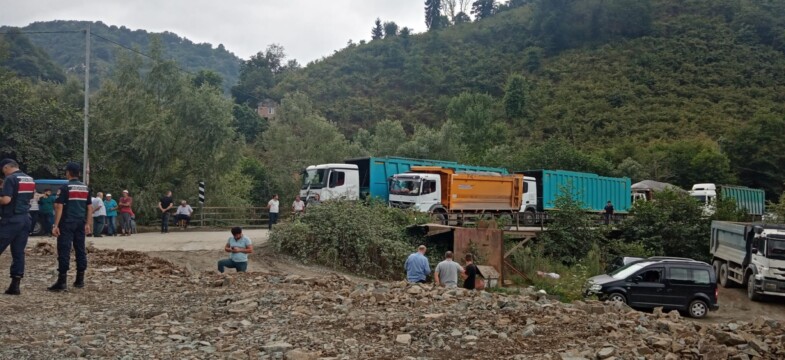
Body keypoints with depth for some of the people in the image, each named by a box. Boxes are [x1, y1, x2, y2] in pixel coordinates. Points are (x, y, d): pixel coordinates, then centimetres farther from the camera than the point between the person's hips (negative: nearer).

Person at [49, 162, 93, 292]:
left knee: (64, 251, -6)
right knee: (80, 250, 10)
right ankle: (80, 280, 14)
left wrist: (56, 225, -11)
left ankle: (62, 282, -9)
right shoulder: (85, 188, 10)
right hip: (80, 223, 6)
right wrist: (88, 224, 15)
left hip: (67, 223, -6)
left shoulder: (65, 187, -8)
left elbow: (59, 207, -12)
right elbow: (90, 207, 11)